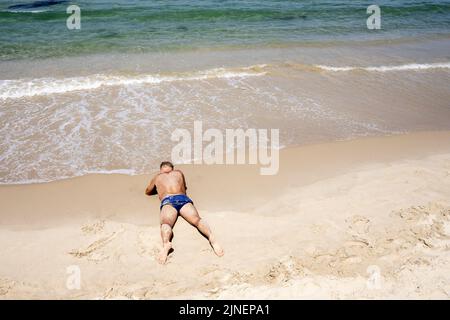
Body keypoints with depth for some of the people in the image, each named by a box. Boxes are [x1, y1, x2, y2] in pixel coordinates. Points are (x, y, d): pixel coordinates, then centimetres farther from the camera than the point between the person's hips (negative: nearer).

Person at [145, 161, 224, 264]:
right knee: (196, 220, -22)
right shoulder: (179, 173, 36)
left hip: (167, 200, -1)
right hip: (183, 198, 1)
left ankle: (166, 244, -59)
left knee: (166, 223, -26)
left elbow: (147, 192, 49)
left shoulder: (157, 177, 33)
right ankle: (211, 237, -51)